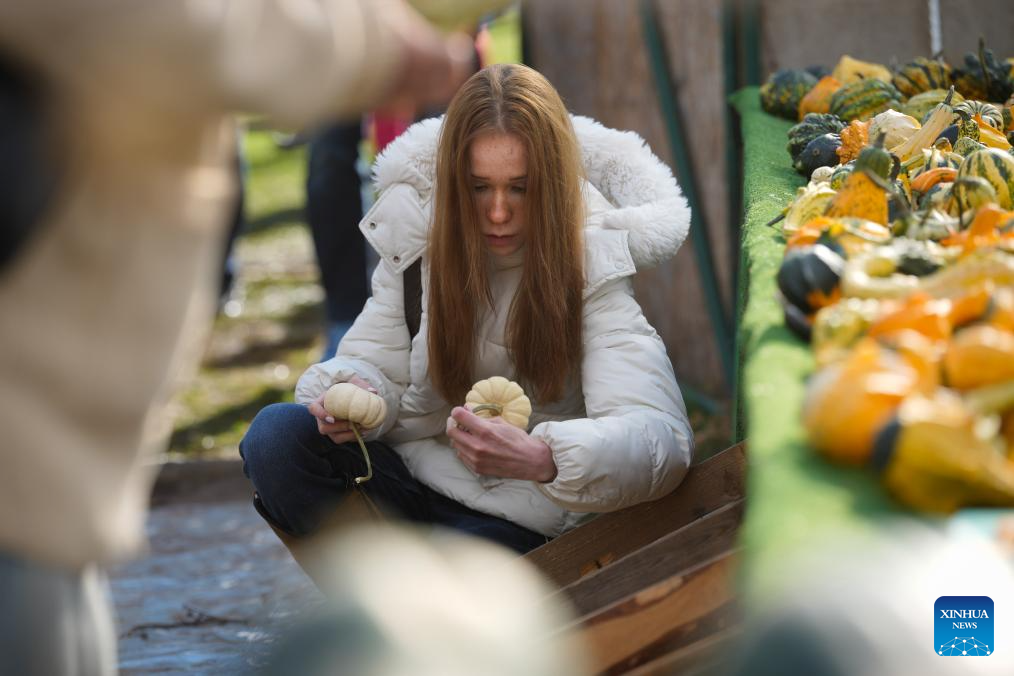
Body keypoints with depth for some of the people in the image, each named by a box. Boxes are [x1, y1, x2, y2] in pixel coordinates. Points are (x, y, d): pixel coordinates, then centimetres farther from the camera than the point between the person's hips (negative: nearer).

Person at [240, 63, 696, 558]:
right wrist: (354, 395, -26)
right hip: (414, 468, 4)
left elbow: (663, 435, -28)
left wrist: (542, 460, -48)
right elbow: (376, 363, 1)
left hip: (519, 517, -4)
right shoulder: (419, 229, -6)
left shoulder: (592, 260, -17)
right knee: (276, 434, -20)